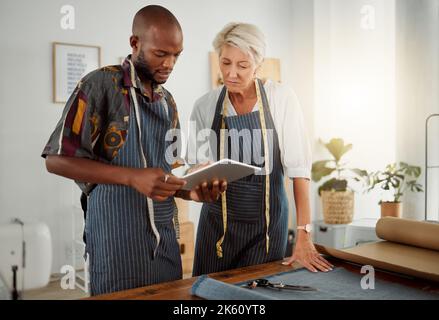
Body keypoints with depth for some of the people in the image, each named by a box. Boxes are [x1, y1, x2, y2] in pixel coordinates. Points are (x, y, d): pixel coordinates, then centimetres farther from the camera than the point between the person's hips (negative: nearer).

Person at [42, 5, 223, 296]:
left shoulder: (168, 101, 12)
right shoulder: (101, 85, -9)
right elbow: (57, 159, -13)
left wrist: (191, 191, -4)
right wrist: (133, 177, -24)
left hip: (165, 238, 7)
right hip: (118, 240, -6)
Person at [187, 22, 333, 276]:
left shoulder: (281, 99, -9)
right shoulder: (205, 106, -2)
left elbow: (299, 168, -12)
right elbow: (198, 165, 4)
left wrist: (304, 236, -17)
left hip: (269, 221, -2)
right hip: (218, 221, 2)